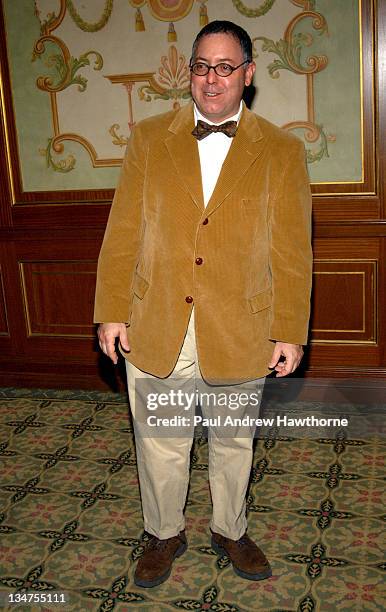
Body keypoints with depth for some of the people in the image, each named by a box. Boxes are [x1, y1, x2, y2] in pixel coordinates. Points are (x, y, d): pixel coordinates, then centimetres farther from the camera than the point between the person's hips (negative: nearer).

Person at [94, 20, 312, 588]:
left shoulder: (281, 150, -2)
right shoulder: (148, 138, 1)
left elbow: (292, 251, -2)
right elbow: (121, 233, 2)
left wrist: (290, 332, -3)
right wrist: (112, 313, -1)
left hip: (239, 335, 0)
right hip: (155, 330, 1)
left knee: (233, 444, 18)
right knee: (160, 445, 15)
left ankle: (230, 530, 42)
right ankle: (164, 534, 39)